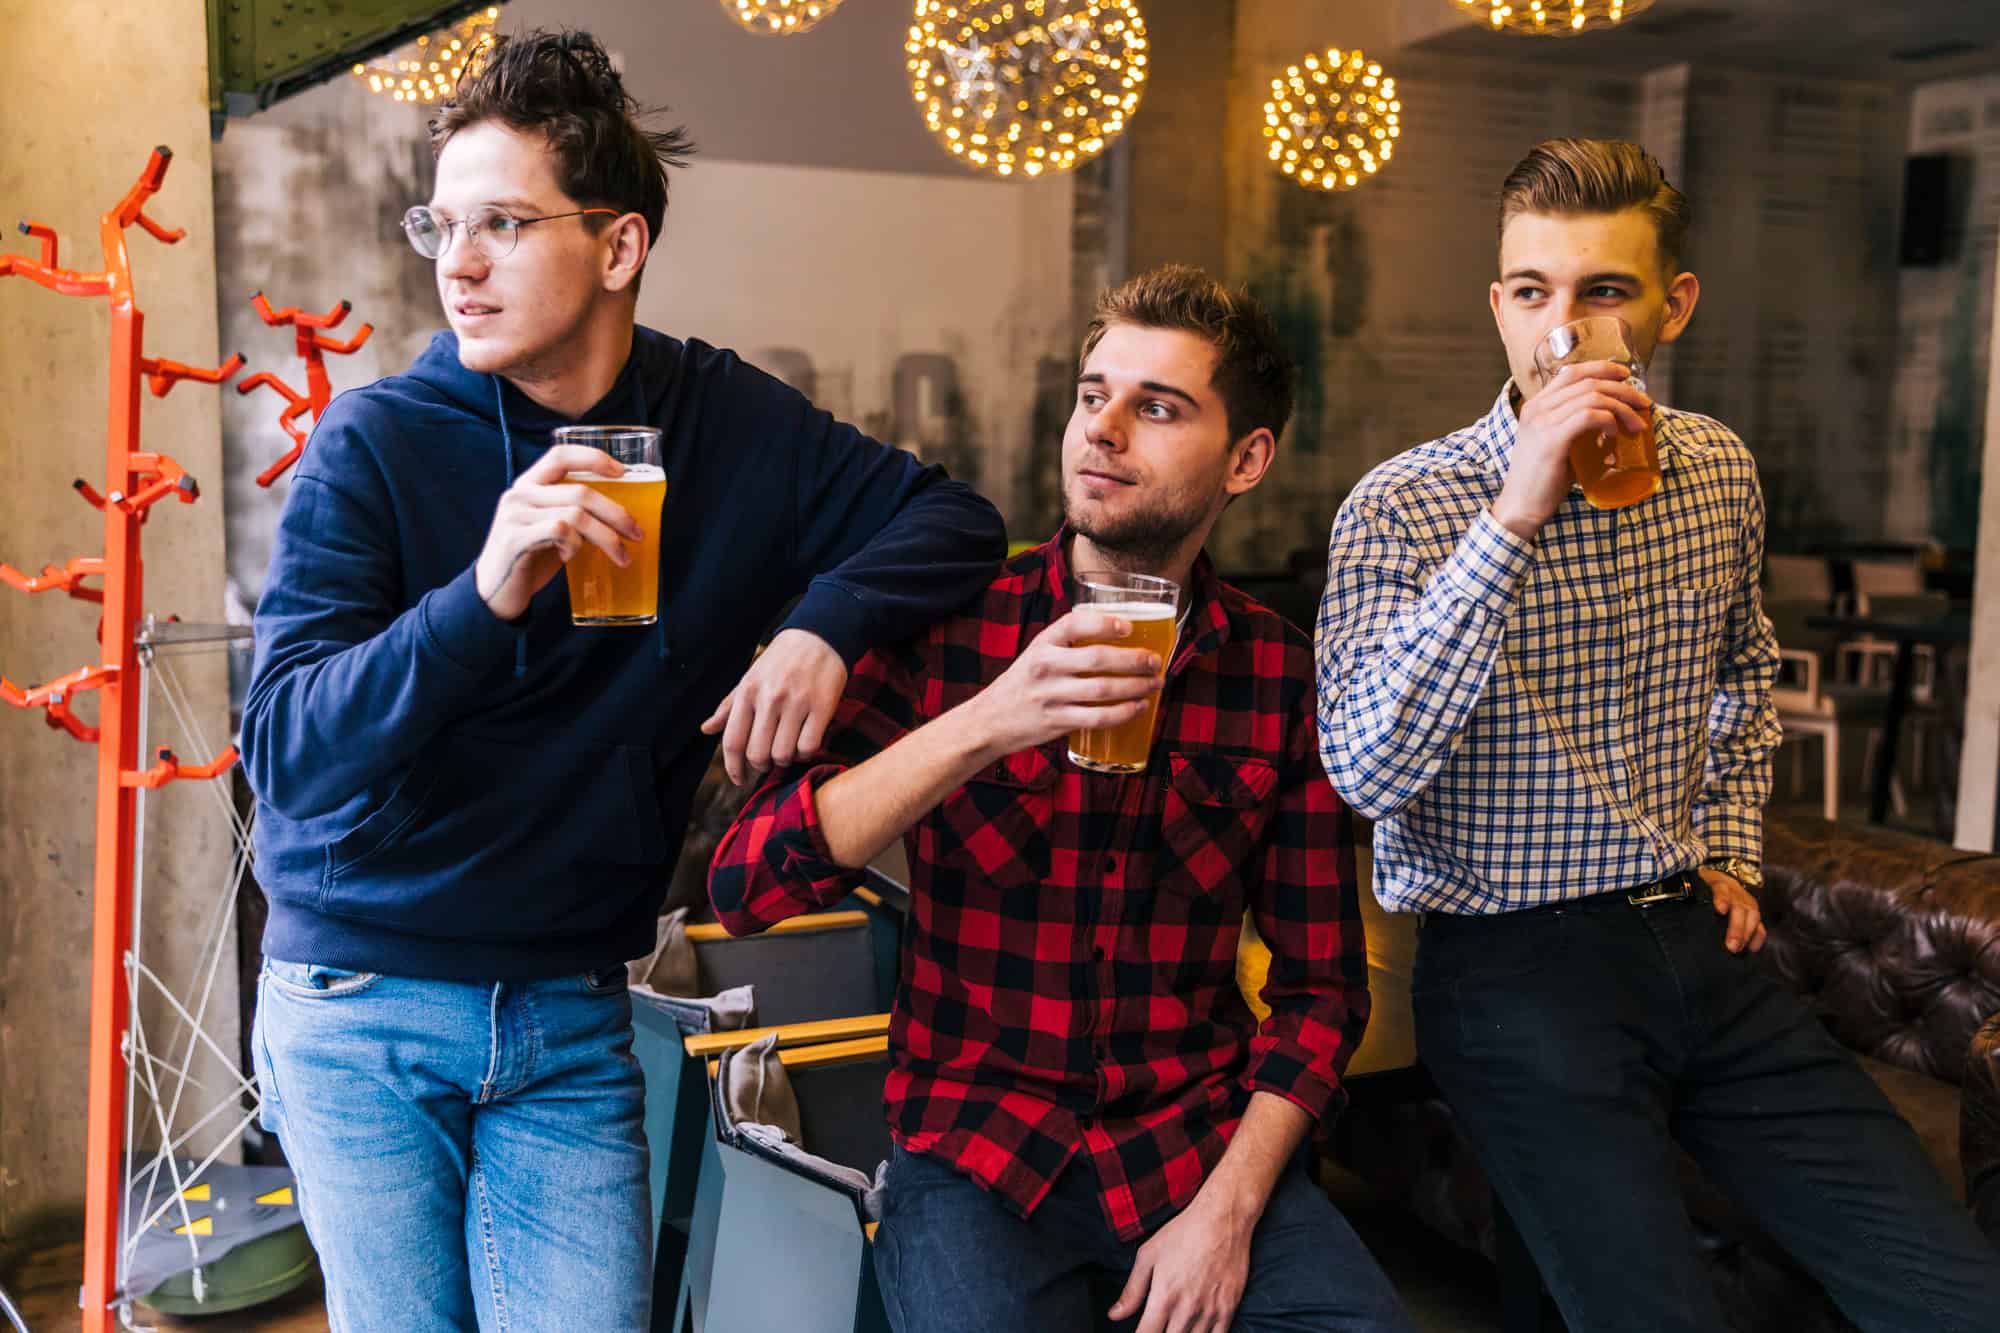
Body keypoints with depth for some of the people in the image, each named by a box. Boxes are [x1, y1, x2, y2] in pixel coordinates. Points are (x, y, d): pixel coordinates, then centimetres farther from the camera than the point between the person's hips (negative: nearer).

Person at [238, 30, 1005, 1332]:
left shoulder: (733, 427, -2)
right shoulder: (379, 443, -11)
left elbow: (955, 518, 3)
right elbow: (285, 753, -18)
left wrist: (827, 621, -17)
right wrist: (483, 596, -35)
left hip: (570, 1023, 2)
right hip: (359, 1010, -1)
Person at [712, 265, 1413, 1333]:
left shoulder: (1281, 675, 0)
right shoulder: (948, 633, -4)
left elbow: (1322, 982, 5)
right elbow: (742, 886, -14)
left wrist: (1229, 1208, -8)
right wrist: (984, 726, -25)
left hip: (1201, 1143, 2)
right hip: (974, 1150, -1)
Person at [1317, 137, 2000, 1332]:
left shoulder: (1718, 471, 7)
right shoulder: (1404, 507, -11)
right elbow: (1367, 772, -26)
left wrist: (1733, 851, 16)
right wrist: (1517, 515, -28)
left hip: (1697, 943, 5)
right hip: (1514, 964, -5)